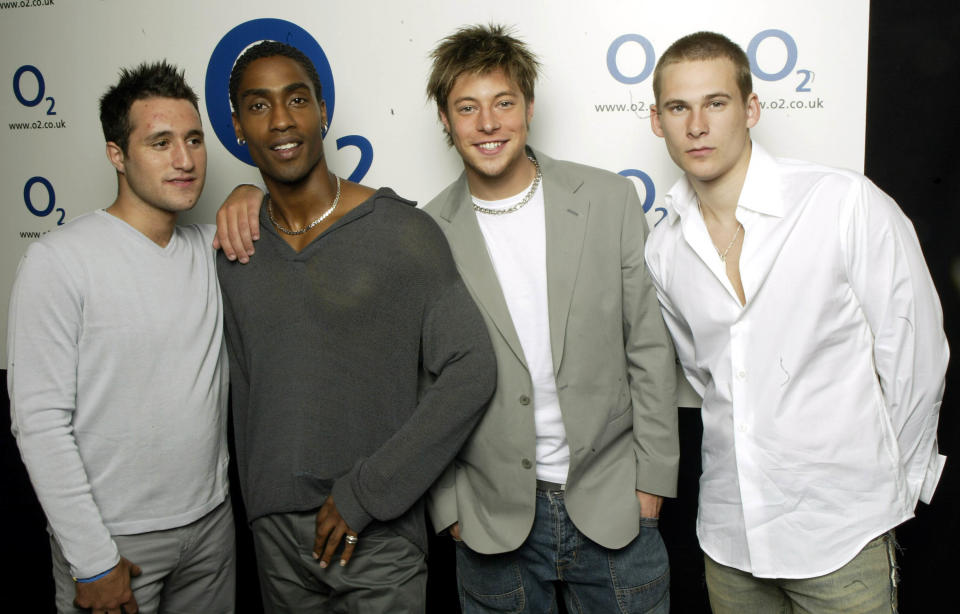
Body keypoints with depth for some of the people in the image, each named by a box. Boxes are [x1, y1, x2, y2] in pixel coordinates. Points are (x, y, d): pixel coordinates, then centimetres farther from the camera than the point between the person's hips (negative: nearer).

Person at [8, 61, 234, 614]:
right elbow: (40, 420, -16)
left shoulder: (212, 248, 2)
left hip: (212, 521, 5)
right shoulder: (60, 261, -14)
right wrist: (92, 561, -15)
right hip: (114, 537, -5)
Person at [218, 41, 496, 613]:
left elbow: (471, 370, -15)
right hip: (274, 534, 4)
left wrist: (367, 492, -15)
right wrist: (258, 505, 10)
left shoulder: (402, 231, -12)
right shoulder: (235, 247, 4)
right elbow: (245, 386, 12)